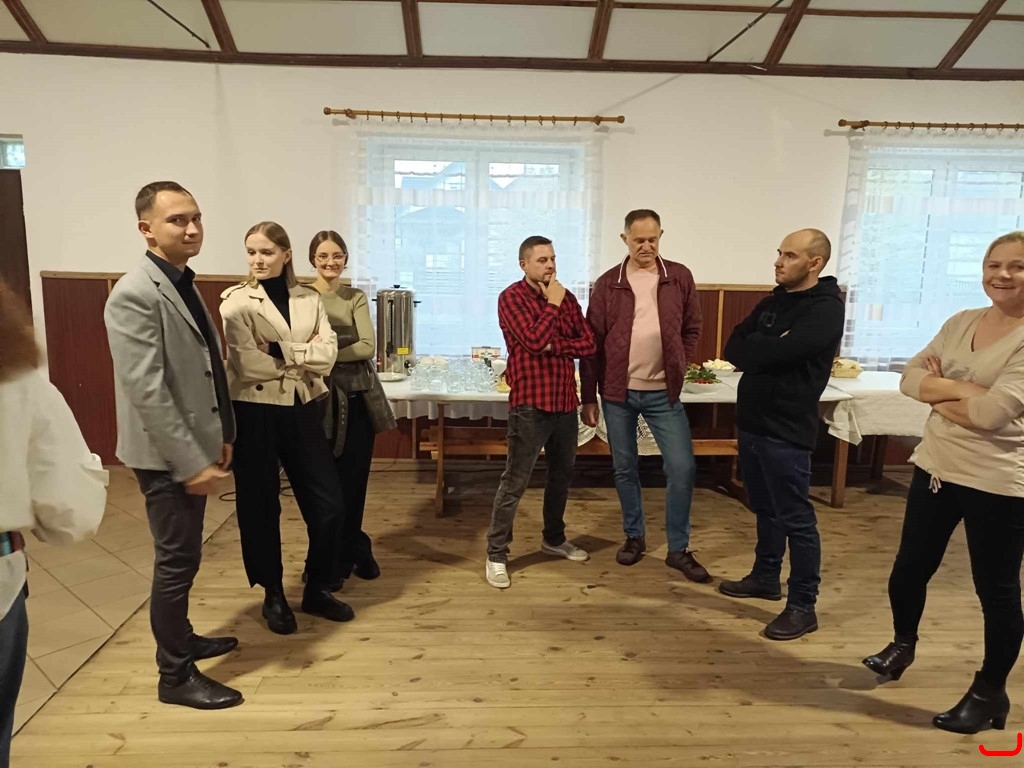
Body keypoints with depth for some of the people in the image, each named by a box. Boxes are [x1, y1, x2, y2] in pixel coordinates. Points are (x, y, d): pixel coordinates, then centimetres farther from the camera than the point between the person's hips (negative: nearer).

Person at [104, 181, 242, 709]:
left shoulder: (183, 284, 10)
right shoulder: (135, 294, -19)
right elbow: (147, 391, -23)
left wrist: (219, 437, 13)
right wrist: (190, 462, -22)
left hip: (192, 448, 9)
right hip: (166, 455, -9)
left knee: (182, 558, 21)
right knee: (177, 561, 3)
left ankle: (180, 640, 39)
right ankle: (175, 676, 19)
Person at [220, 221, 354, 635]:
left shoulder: (309, 298, 7)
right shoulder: (238, 301, -4)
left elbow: (328, 354, -5)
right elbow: (248, 364, -16)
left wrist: (281, 350, -15)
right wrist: (302, 358, -8)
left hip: (301, 409, 4)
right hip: (256, 412, -3)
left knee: (328, 503, 5)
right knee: (262, 507, 8)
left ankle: (317, 589, 25)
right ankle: (274, 595, 27)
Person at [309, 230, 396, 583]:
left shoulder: (356, 298, 6)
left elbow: (367, 346, -6)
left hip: (357, 395, 2)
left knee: (353, 478, 6)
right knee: (327, 480, 4)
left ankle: (342, 554, 25)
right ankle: (353, 549, 24)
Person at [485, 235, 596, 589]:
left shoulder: (565, 296, 11)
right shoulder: (511, 297, -8)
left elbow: (588, 343, 3)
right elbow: (534, 340, -22)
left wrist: (554, 345, -12)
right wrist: (553, 305, -12)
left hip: (565, 400, 7)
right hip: (530, 403, -7)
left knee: (562, 474, 18)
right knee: (515, 482, -3)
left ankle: (554, 538, 36)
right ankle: (496, 555, 7)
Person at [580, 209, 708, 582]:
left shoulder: (680, 277, 2)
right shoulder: (608, 283, -1)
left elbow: (692, 329, 11)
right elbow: (592, 342, 0)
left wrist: (677, 368, -1)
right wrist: (589, 397, -1)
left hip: (663, 392, 0)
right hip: (618, 392, 0)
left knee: (682, 468, -2)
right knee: (624, 469, 10)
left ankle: (679, 548, 14)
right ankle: (634, 536, 29)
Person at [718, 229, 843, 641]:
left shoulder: (826, 309, -13)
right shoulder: (775, 300, 13)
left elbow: (775, 352, -26)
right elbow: (732, 348, 4)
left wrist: (752, 350, -6)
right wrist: (768, 351, -13)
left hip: (786, 428, -8)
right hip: (750, 419, 8)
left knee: (796, 518, 1)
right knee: (764, 508, 20)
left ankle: (803, 607, 12)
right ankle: (765, 576, 36)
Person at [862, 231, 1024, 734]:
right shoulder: (961, 323, 6)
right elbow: (910, 378, 1)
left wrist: (939, 390, -10)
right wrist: (964, 389, -15)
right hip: (935, 467, 6)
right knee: (909, 569, 18)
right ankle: (903, 643, 44)